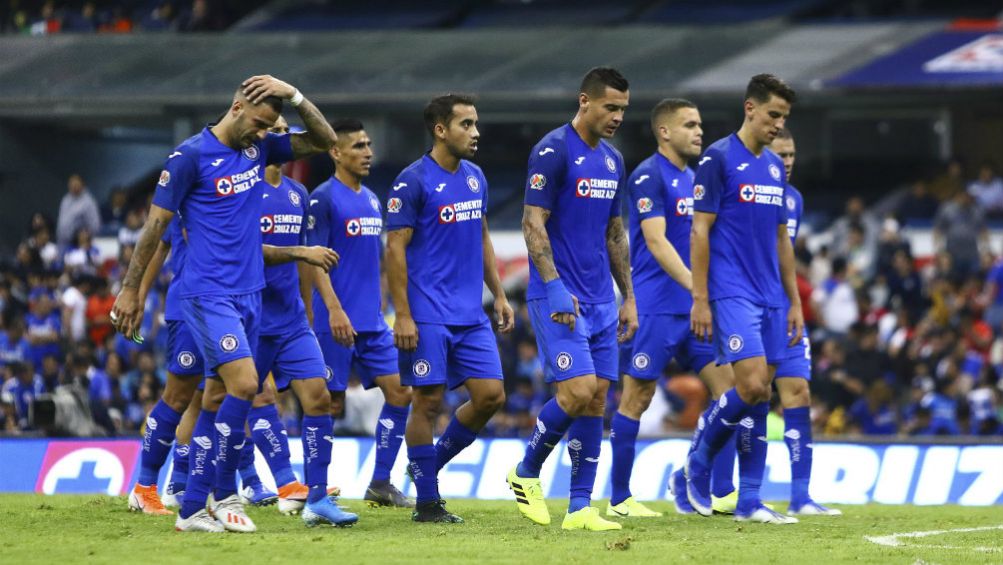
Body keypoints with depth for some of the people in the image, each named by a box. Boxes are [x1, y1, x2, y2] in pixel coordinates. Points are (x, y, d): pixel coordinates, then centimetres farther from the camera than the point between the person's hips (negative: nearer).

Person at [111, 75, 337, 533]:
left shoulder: (257, 148, 11)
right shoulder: (191, 155, -9)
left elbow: (324, 141, 14)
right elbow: (156, 224, -5)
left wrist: (294, 96, -1)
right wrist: (130, 290, -4)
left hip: (248, 293, 7)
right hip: (208, 294, -7)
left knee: (219, 398, 7)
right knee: (244, 384, -18)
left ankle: (191, 509, 11)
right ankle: (226, 495, -9)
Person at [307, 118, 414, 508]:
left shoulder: (372, 200, 16)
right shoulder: (324, 198, -8)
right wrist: (334, 308, -22)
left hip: (372, 322, 8)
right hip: (338, 322, -8)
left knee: (400, 393, 1)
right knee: (331, 404, -4)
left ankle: (380, 484, 8)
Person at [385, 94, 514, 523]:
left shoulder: (475, 177, 12)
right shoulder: (413, 181, -10)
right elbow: (395, 249, -11)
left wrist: (499, 295, 16)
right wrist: (403, 315, -15)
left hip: (471, 315, 7)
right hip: (428, 317, -7)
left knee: (490, 395, 0)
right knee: (428, 401, -3)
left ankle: (433, 463, 19)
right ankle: (426, 501, 5)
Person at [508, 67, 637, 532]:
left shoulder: (612, 161, 14)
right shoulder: (553, 152, -10)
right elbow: (533, 224, -14)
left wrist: (628, 297, 17)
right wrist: (555, 288, -21)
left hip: (601, 300, 8)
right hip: (560, 298, -8)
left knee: (596, 399, 3)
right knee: (577, 392, -16)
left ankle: (580, 507, 4)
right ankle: (526, 473, 6)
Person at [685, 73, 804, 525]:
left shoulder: (775, 167, 15)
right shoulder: (718, 159, -6)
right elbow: (700, 231, -9)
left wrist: (794, 302, 16)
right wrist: (700, 299, -13)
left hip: (769, 298, 7)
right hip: (731, 295, -7)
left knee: (760, 395, 4)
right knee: (753, 386, -17)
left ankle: (748, 501, 6)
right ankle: (699, 462, 5)